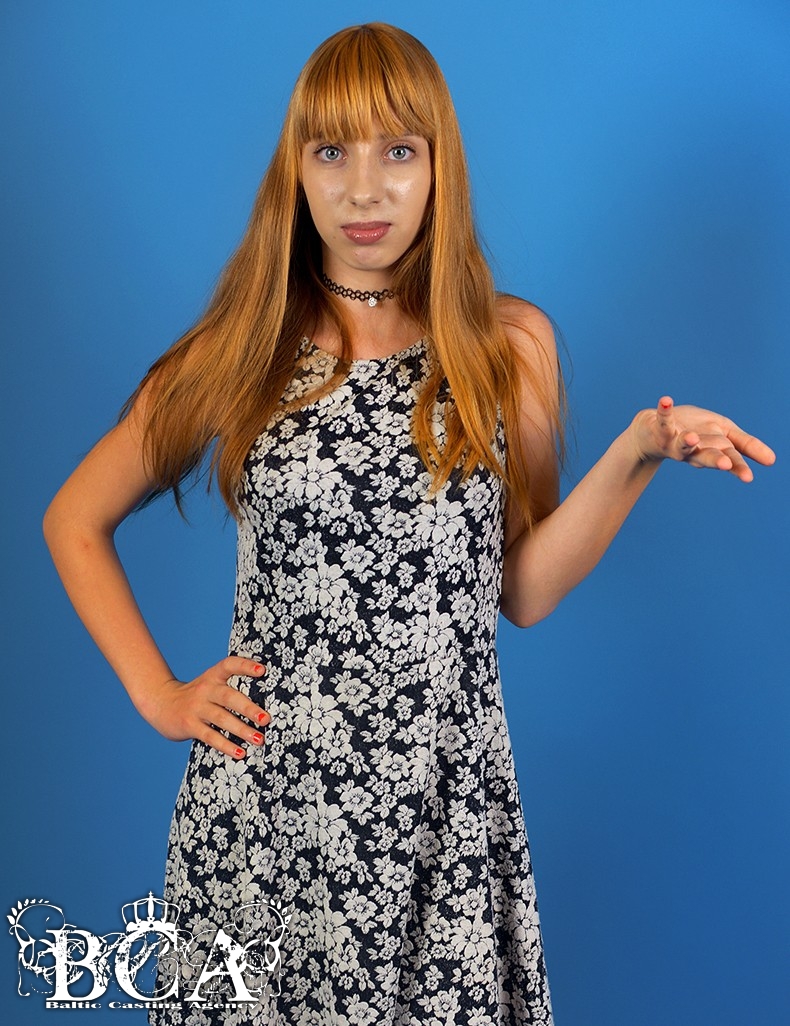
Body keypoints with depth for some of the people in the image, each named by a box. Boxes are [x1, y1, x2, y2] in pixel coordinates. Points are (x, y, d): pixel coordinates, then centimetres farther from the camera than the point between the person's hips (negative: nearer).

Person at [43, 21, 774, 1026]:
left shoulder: (512, 346, 3)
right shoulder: (237, 354, 0)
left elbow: (525, 590, 1)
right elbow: (73, 522, 9)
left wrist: (635, 457, -11)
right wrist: (157, 695, 2)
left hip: (445, 801, 1)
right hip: (264, 801, 0)